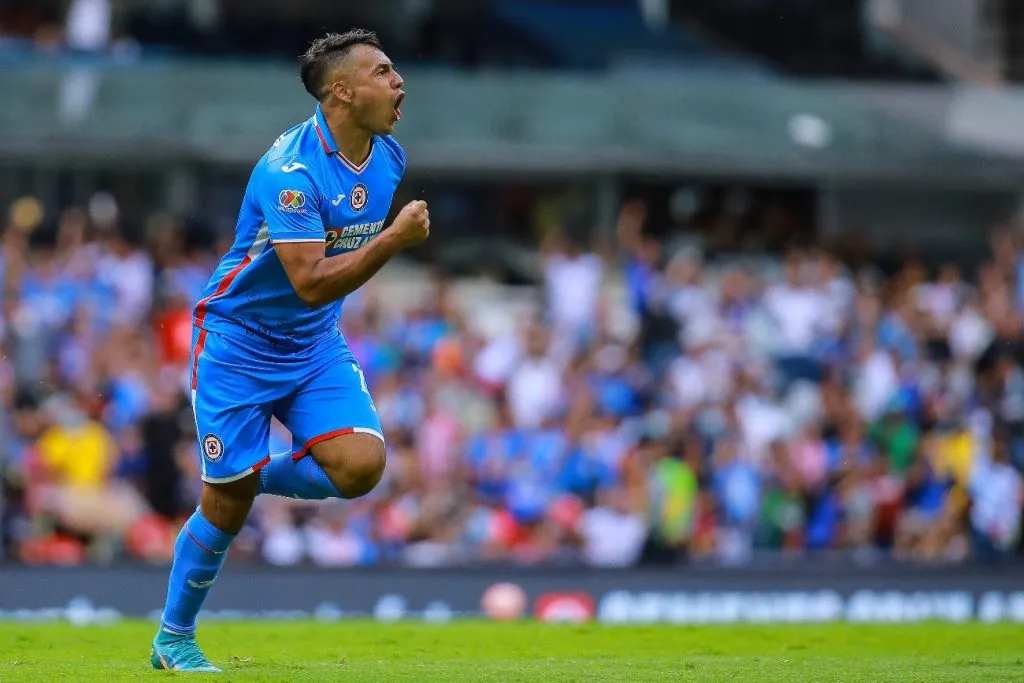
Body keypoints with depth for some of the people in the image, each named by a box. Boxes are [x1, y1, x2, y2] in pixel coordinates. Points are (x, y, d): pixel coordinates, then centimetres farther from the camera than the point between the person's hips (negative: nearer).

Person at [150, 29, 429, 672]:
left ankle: (262, 477, 13)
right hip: (239, 343, -6)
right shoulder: (290, 170, -27)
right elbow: (312, 283, -33)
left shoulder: (389, 157, -2)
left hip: (315, 345, 6)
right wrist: (395, 239, -36)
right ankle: (173, 639, 19)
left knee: (360, 465, -17)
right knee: (227, 506, -1)